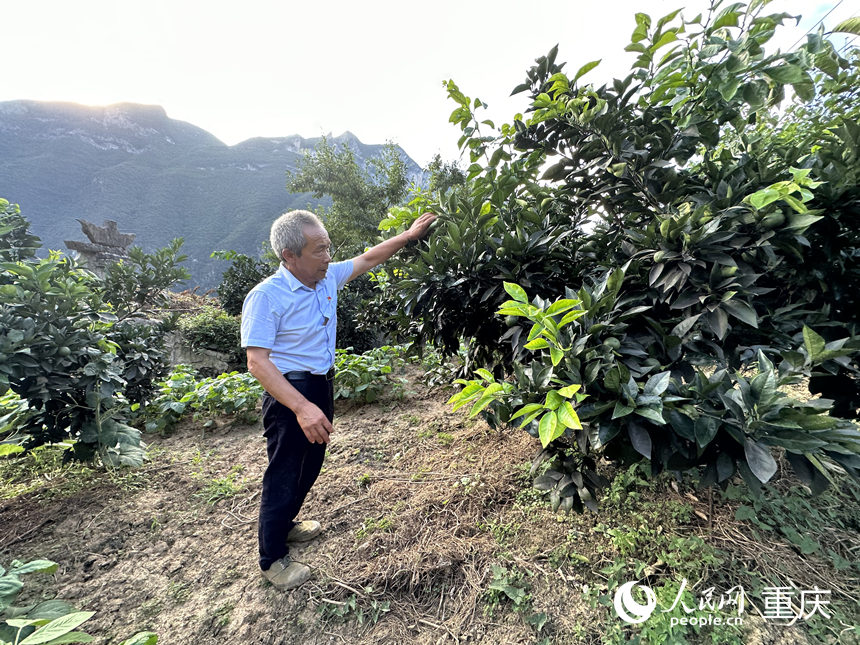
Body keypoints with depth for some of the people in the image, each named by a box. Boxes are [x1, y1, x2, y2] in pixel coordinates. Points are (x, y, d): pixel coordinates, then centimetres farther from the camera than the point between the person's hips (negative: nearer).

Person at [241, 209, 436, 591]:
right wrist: (302, 407, -34)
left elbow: (368, 259, 11)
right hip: (290, 394, -7)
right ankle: (272, 559, 31)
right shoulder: (266, 296, -21)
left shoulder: (328, 277, -2)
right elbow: (257, 362, -25)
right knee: (284, 474, 7)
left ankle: (284, 524, 48)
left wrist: (410, 234, 12)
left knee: (310, 466, 23)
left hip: (322, 385, 8)